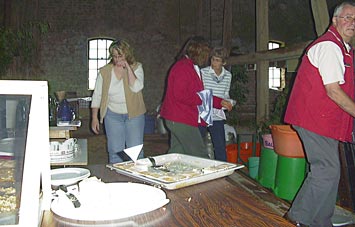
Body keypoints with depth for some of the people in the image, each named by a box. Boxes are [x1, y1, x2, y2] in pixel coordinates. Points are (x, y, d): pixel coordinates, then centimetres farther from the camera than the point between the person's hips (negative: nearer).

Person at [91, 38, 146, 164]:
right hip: (113, 116, 1)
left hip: (134, 114, -1)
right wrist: (94, 117, 1)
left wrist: (128, 68, -20)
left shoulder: (136, 67, -3)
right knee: (115, 152, 4)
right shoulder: (105, 71, 0)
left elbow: (136, 87, -20)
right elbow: (97, 95, 4)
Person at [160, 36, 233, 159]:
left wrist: (220, 102, 22)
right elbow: (179, 95, -24)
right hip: (181, 120, -11)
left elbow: (198, 94, 27)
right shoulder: (182, 67, -15)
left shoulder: (192, 68, 21)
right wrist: (201, 100, -14)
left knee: (176, 154, 15)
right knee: (200, 156, -7)